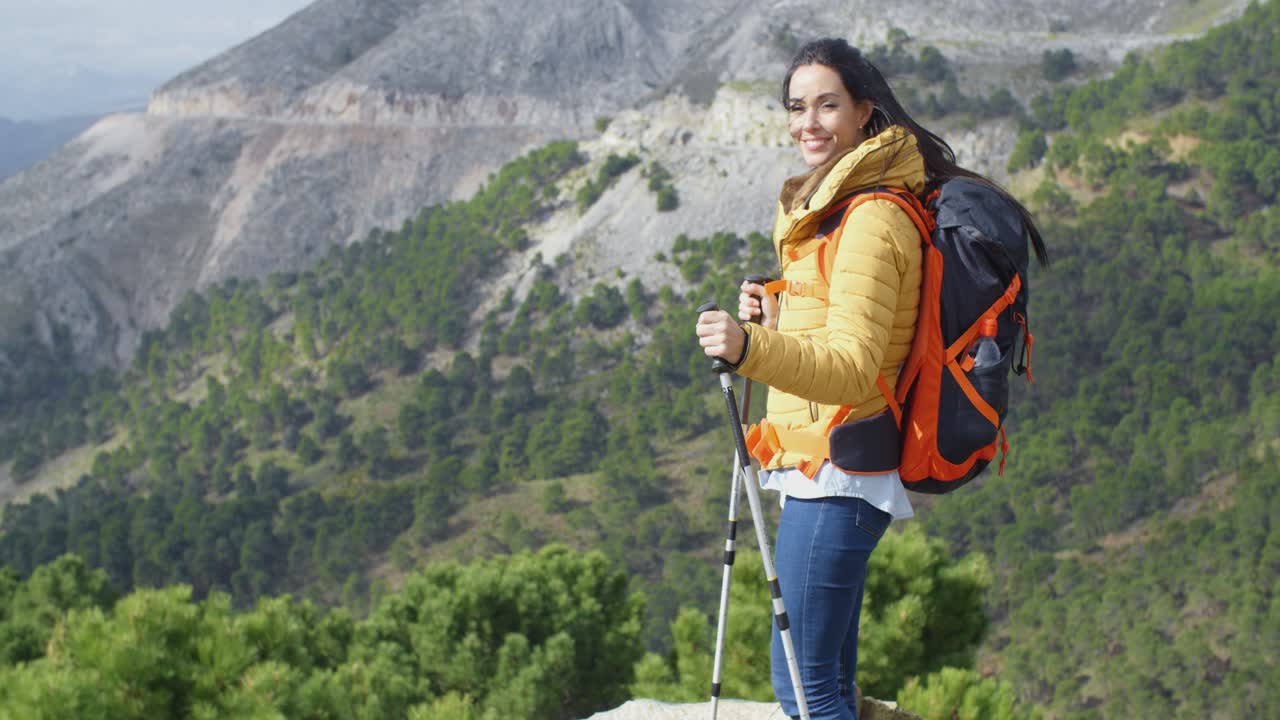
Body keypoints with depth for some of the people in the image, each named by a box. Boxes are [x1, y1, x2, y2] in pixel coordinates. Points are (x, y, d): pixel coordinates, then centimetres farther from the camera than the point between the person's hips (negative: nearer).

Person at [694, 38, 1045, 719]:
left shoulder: (873, 218, -15)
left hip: (838, 473, -10)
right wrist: (777, 318, 7)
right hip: (819, 472, 10)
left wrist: (750, 347, -41)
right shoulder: (829, 206, 18)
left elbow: (851, 369, -25)